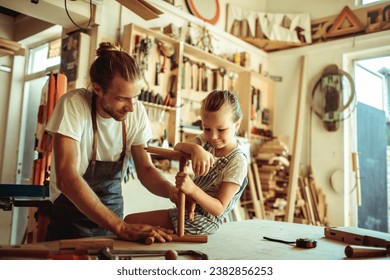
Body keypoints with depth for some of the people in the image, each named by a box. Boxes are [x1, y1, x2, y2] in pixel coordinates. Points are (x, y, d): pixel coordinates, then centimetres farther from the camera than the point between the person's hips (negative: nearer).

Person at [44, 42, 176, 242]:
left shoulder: (137, 111, -7)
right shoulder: (73, 105, -19)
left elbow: (145, 169, -2)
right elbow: (66, 178, -27)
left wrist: (171, 191, -22)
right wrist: (121, 227, -33)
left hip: (113, 213, 3)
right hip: (72, 218, -3)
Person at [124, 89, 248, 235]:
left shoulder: (237, 163, -19)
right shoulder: (207, 140, 1)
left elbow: (219, 208, -22)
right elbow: (178, 147, -18)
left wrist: (192, 189, -37)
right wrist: (195, 148, -40)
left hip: (203, 221, -7)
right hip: (190, 208, 7)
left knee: (130, 221, -9)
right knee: (129, 220, 11)